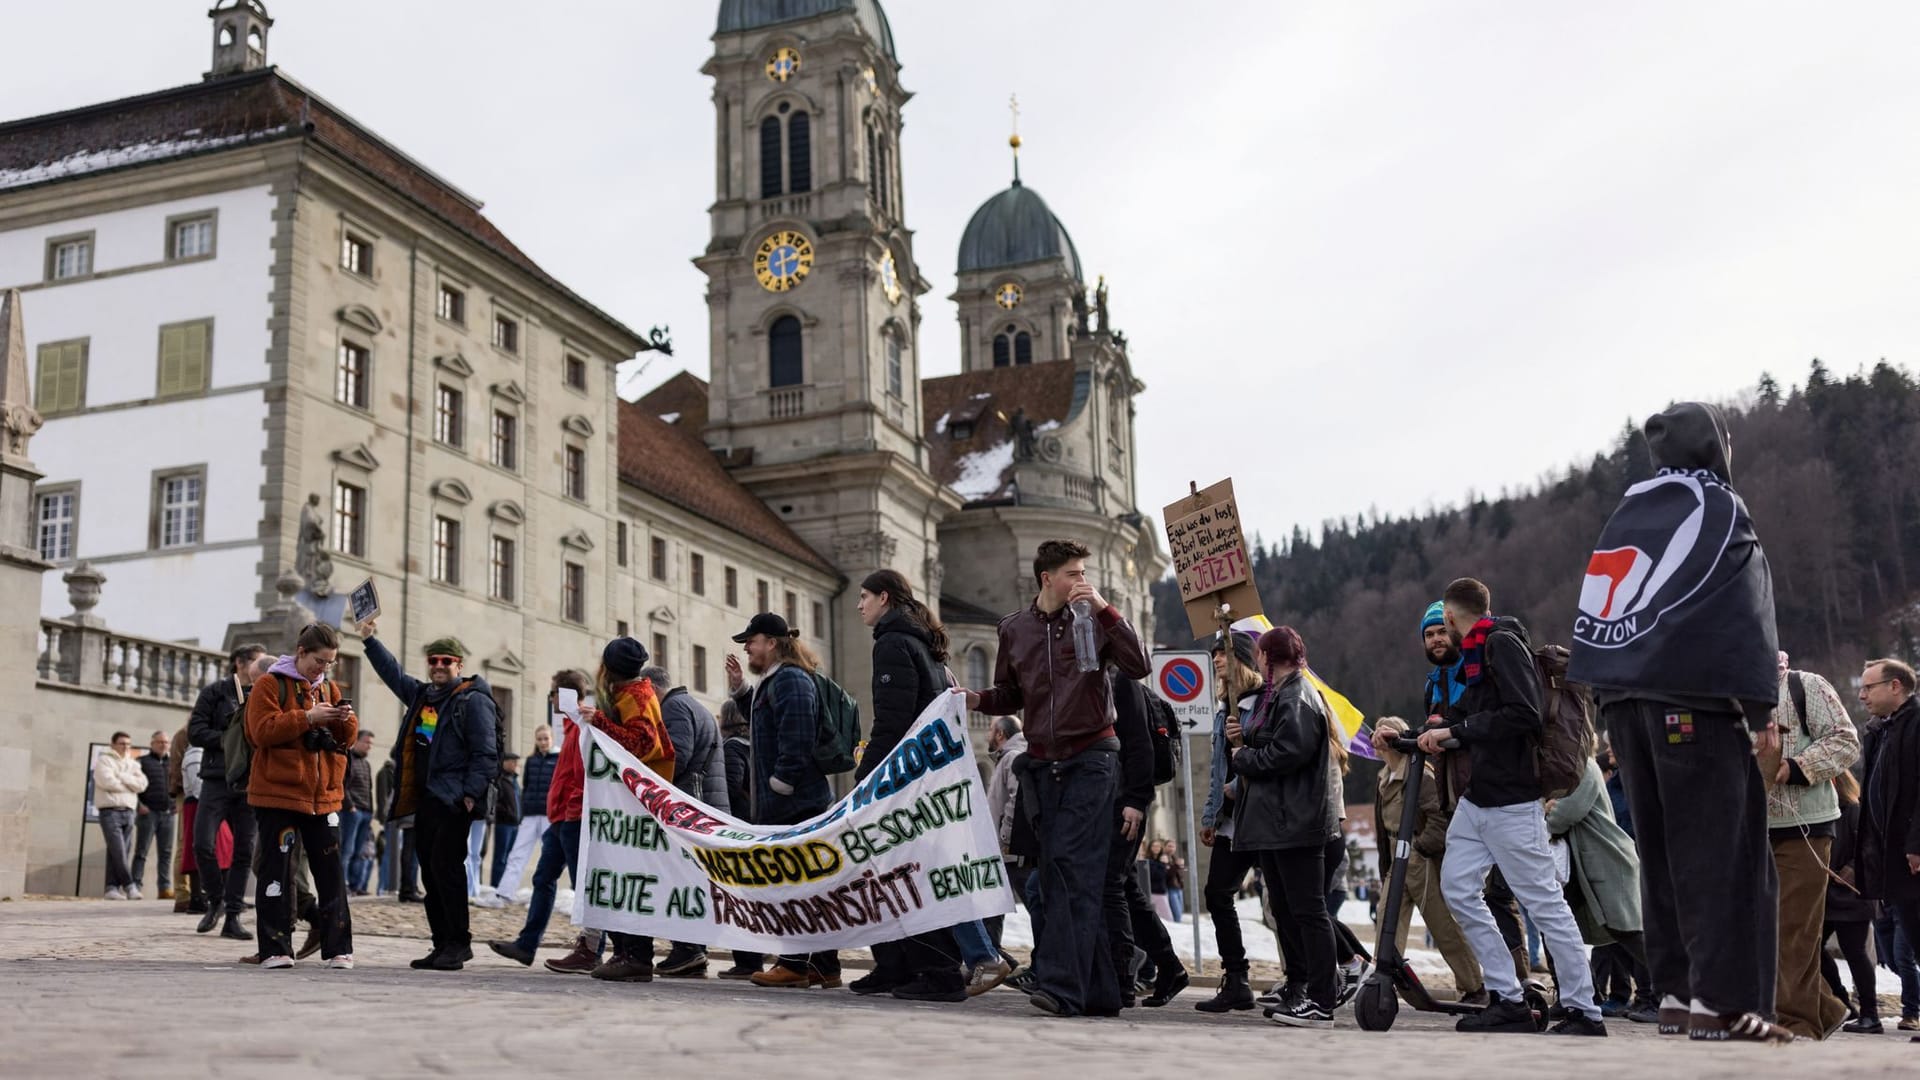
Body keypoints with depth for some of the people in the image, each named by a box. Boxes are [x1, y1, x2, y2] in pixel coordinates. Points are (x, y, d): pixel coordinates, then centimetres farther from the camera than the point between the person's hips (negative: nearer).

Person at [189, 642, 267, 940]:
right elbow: (195, 731, -1)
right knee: (203, 843, -11)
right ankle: (215, 901, 14)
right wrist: (229, 740, -12)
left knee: (244, 850, 1)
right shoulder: (215, 692, 3)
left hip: (250, 783, 2)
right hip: (218, 779, -2)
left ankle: (232, 917, 8)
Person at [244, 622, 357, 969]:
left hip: (324, 795, 5)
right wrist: (307, 717, -20)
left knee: (332, 872, 4)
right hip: (278, 794, -5)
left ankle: (338, 948, 8)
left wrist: (345, 720, -8)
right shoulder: (270, 684, -2)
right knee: (277, 871, 0)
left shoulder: (329, 688, 14)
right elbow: (262, 730, -14)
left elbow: (348, 737, 14)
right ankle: (275, 950, 5)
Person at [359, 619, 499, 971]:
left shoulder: (474, 701, -6)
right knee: (430, 872, 8)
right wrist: (370, 640, 34)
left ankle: (458, 942, -7)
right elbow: (393, 672, 35)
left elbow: (485, 753, -12)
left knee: (445, 867, -13)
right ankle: (442, 945, 13)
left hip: (453, 801, -8)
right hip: (423, 799, 8)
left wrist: (471, 793, -19)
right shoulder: (420, 695, 19)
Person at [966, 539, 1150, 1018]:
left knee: (1073, 868, -15)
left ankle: (1060, 985, -18)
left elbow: (1137, 667, -12)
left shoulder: (1093, 618, 0)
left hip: (1092, 758, -4)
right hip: (1042, 763, 5)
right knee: (1058, 877, 4)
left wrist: (1105, 610, -17)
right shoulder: (1014, 629, 10)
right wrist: (978, 699, -3)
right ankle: (1098, 991, 11)